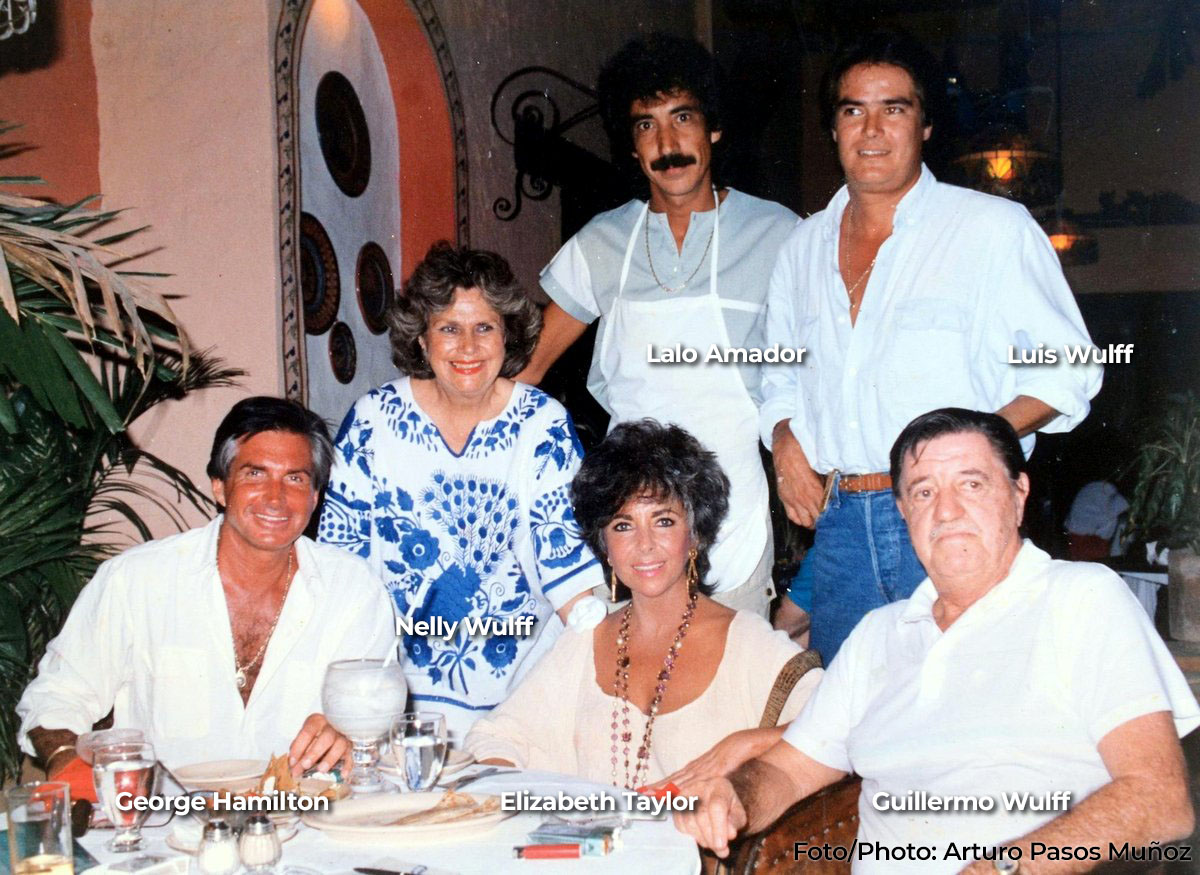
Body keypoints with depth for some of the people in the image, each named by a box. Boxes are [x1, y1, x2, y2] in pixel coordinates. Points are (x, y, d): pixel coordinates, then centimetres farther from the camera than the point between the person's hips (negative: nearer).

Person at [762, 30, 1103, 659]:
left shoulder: (994, 227, 1)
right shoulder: (802, 248, 16)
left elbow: (1068, 368, 1)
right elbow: (780, 376, 27)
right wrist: (784, 438, 5)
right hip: (839, 526, 4)